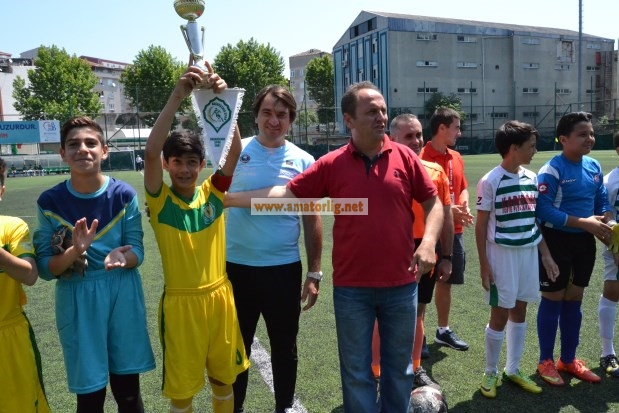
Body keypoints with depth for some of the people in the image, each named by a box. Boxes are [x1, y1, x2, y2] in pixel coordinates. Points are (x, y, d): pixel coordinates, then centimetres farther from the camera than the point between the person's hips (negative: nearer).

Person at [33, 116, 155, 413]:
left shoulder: (124, 195, -6)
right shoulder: (50, 202, -6)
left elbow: (137, 251, -4)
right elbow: (44, 268, -5)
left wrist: (121, 257, -27)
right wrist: (73, 252, -25)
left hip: (123, 298, 1)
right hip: (78, 302, 0)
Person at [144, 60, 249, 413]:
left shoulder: (214, 193, -2)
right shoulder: (159, 200, -9)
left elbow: (235, 148, -14)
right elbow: (150, 152, -25)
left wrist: (221, 98, -26)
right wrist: (178, 96, -31)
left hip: (219, 297, 3)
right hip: (181, 302, -2)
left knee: (224, 377, 19)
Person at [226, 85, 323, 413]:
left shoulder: (303, 161, 0)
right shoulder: (236, 152, 1)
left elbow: (312, 220, 2)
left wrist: (314, 273, 1)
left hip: (284, 269, 1)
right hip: (236, 267, 0)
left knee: (284, 346, 16)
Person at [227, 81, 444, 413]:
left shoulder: (405, 157, -2)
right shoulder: (332, 164, -4)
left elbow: (433, 202, 5)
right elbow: (286, 194, -4)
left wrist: (428, 242, -12)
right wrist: (228, 198, -8)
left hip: (401, 284, 1)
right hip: (351, 287, -1)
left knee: (398, 367, 19)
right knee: (356, 371, 13)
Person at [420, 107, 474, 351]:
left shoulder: (456, 158, 12)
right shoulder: (422, 158, -14)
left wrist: (464, 206, -1)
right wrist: (450, 210, -21)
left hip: (454, 231, 8)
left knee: (446, 282, 18)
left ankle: (443, 330, 33)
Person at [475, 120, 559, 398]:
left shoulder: (532, 178, 6)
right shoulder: (490, 182, -12)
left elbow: (534, 220, 13)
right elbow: (481, 225, -9)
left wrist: (546, 254, 11)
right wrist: (484, 264, -12)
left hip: (529, 252, 6)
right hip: (502, 254, -6)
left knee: (519, 311, 13)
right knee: (500, 315, 2)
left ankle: (512, 370, 28)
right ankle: (491, 373, 20)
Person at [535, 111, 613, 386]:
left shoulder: (594, 167, 5)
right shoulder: (552, 170, -17)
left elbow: (603, 202, 11)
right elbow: (543, 211, -23)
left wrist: (605, 224, -9)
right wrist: (584, 222, -24)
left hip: (584, 242, 7)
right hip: (556, 242, -7)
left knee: (574, 300, 16)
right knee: (553, 300, 5)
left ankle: (568, 359, 31)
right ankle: (546, 361, 22)